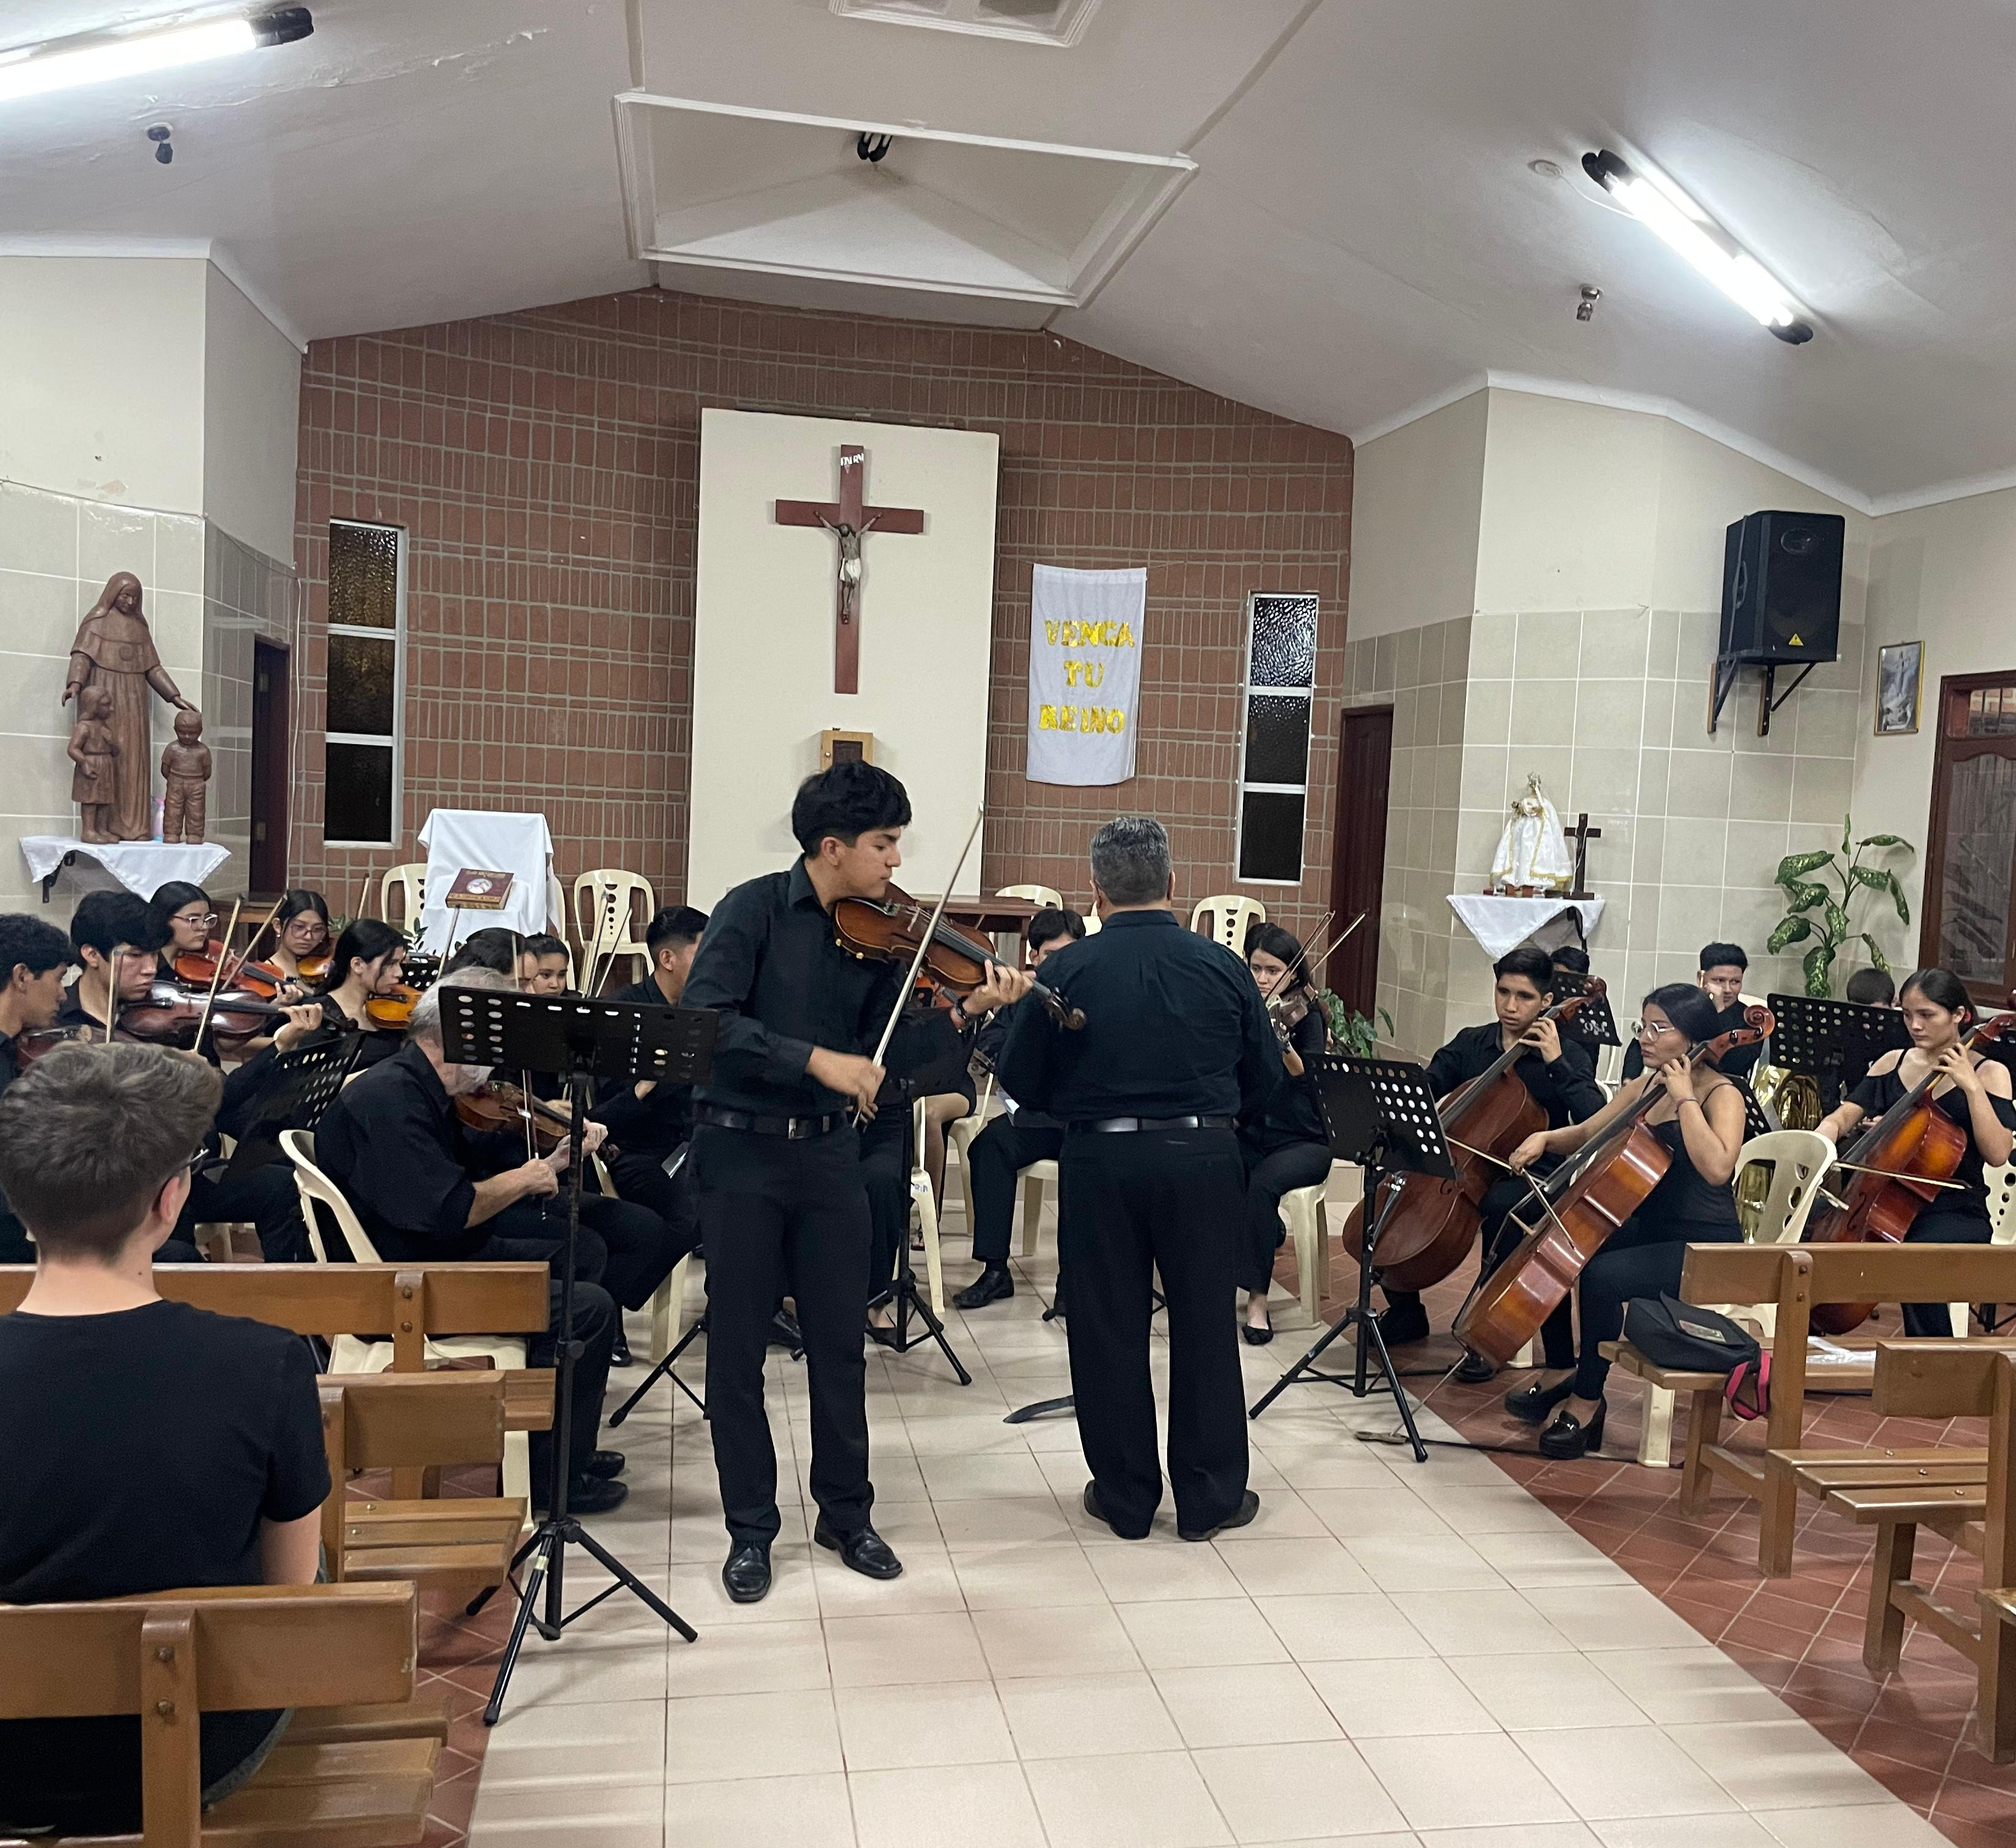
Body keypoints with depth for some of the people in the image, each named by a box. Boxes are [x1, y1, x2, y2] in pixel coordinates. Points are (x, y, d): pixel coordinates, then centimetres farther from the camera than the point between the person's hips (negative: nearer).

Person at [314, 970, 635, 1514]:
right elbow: (446, 1212, -31)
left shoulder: (423, 1090, 10)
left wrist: (553, 1158, 5)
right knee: (589, 1307, -17)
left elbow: (472, 1168, 18)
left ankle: (568, 1444, 22)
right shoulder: (389, 1099, -23)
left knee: (584, 1251, 18)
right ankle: (551, 1473, -1)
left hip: (447, 1258, 11)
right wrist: (522, 1181, -16)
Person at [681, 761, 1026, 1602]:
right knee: (738, 1345, 6)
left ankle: (847, 1515, 27)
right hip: (741, 1150, -4)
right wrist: (814, 1058, -28)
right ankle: (751, 1529, 21)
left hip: (828, 1151, 4)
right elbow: (703, 1019, -21)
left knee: (840, 1340, 10)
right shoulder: (755, 909, -11)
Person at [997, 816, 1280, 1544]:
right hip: (1202, 1158, 1)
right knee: (1204, 1328, 12)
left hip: (1100, 1162, -1)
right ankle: (1211, 1496, 21)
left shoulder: (1066, 970, -7)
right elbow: (1264, 1082, 4)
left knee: (1109, 1331, 10)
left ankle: (1125, 1496, 21)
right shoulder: (1222, 967, -4)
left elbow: (1021, 1082, 0)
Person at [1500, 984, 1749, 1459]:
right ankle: (1561, 1370, 17)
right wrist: (1546, 1138, -2)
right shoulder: (1641, 1087, 9)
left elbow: (1717, 1167, -30)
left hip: (1703, 1249, -8)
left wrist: (1684, 1098, -25)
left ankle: (1587, 1399, -11)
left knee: (1601, 1276, -30)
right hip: (1646, 1231, 8)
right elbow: (1585, 1136, 19)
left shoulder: (1722, 1095, -12)